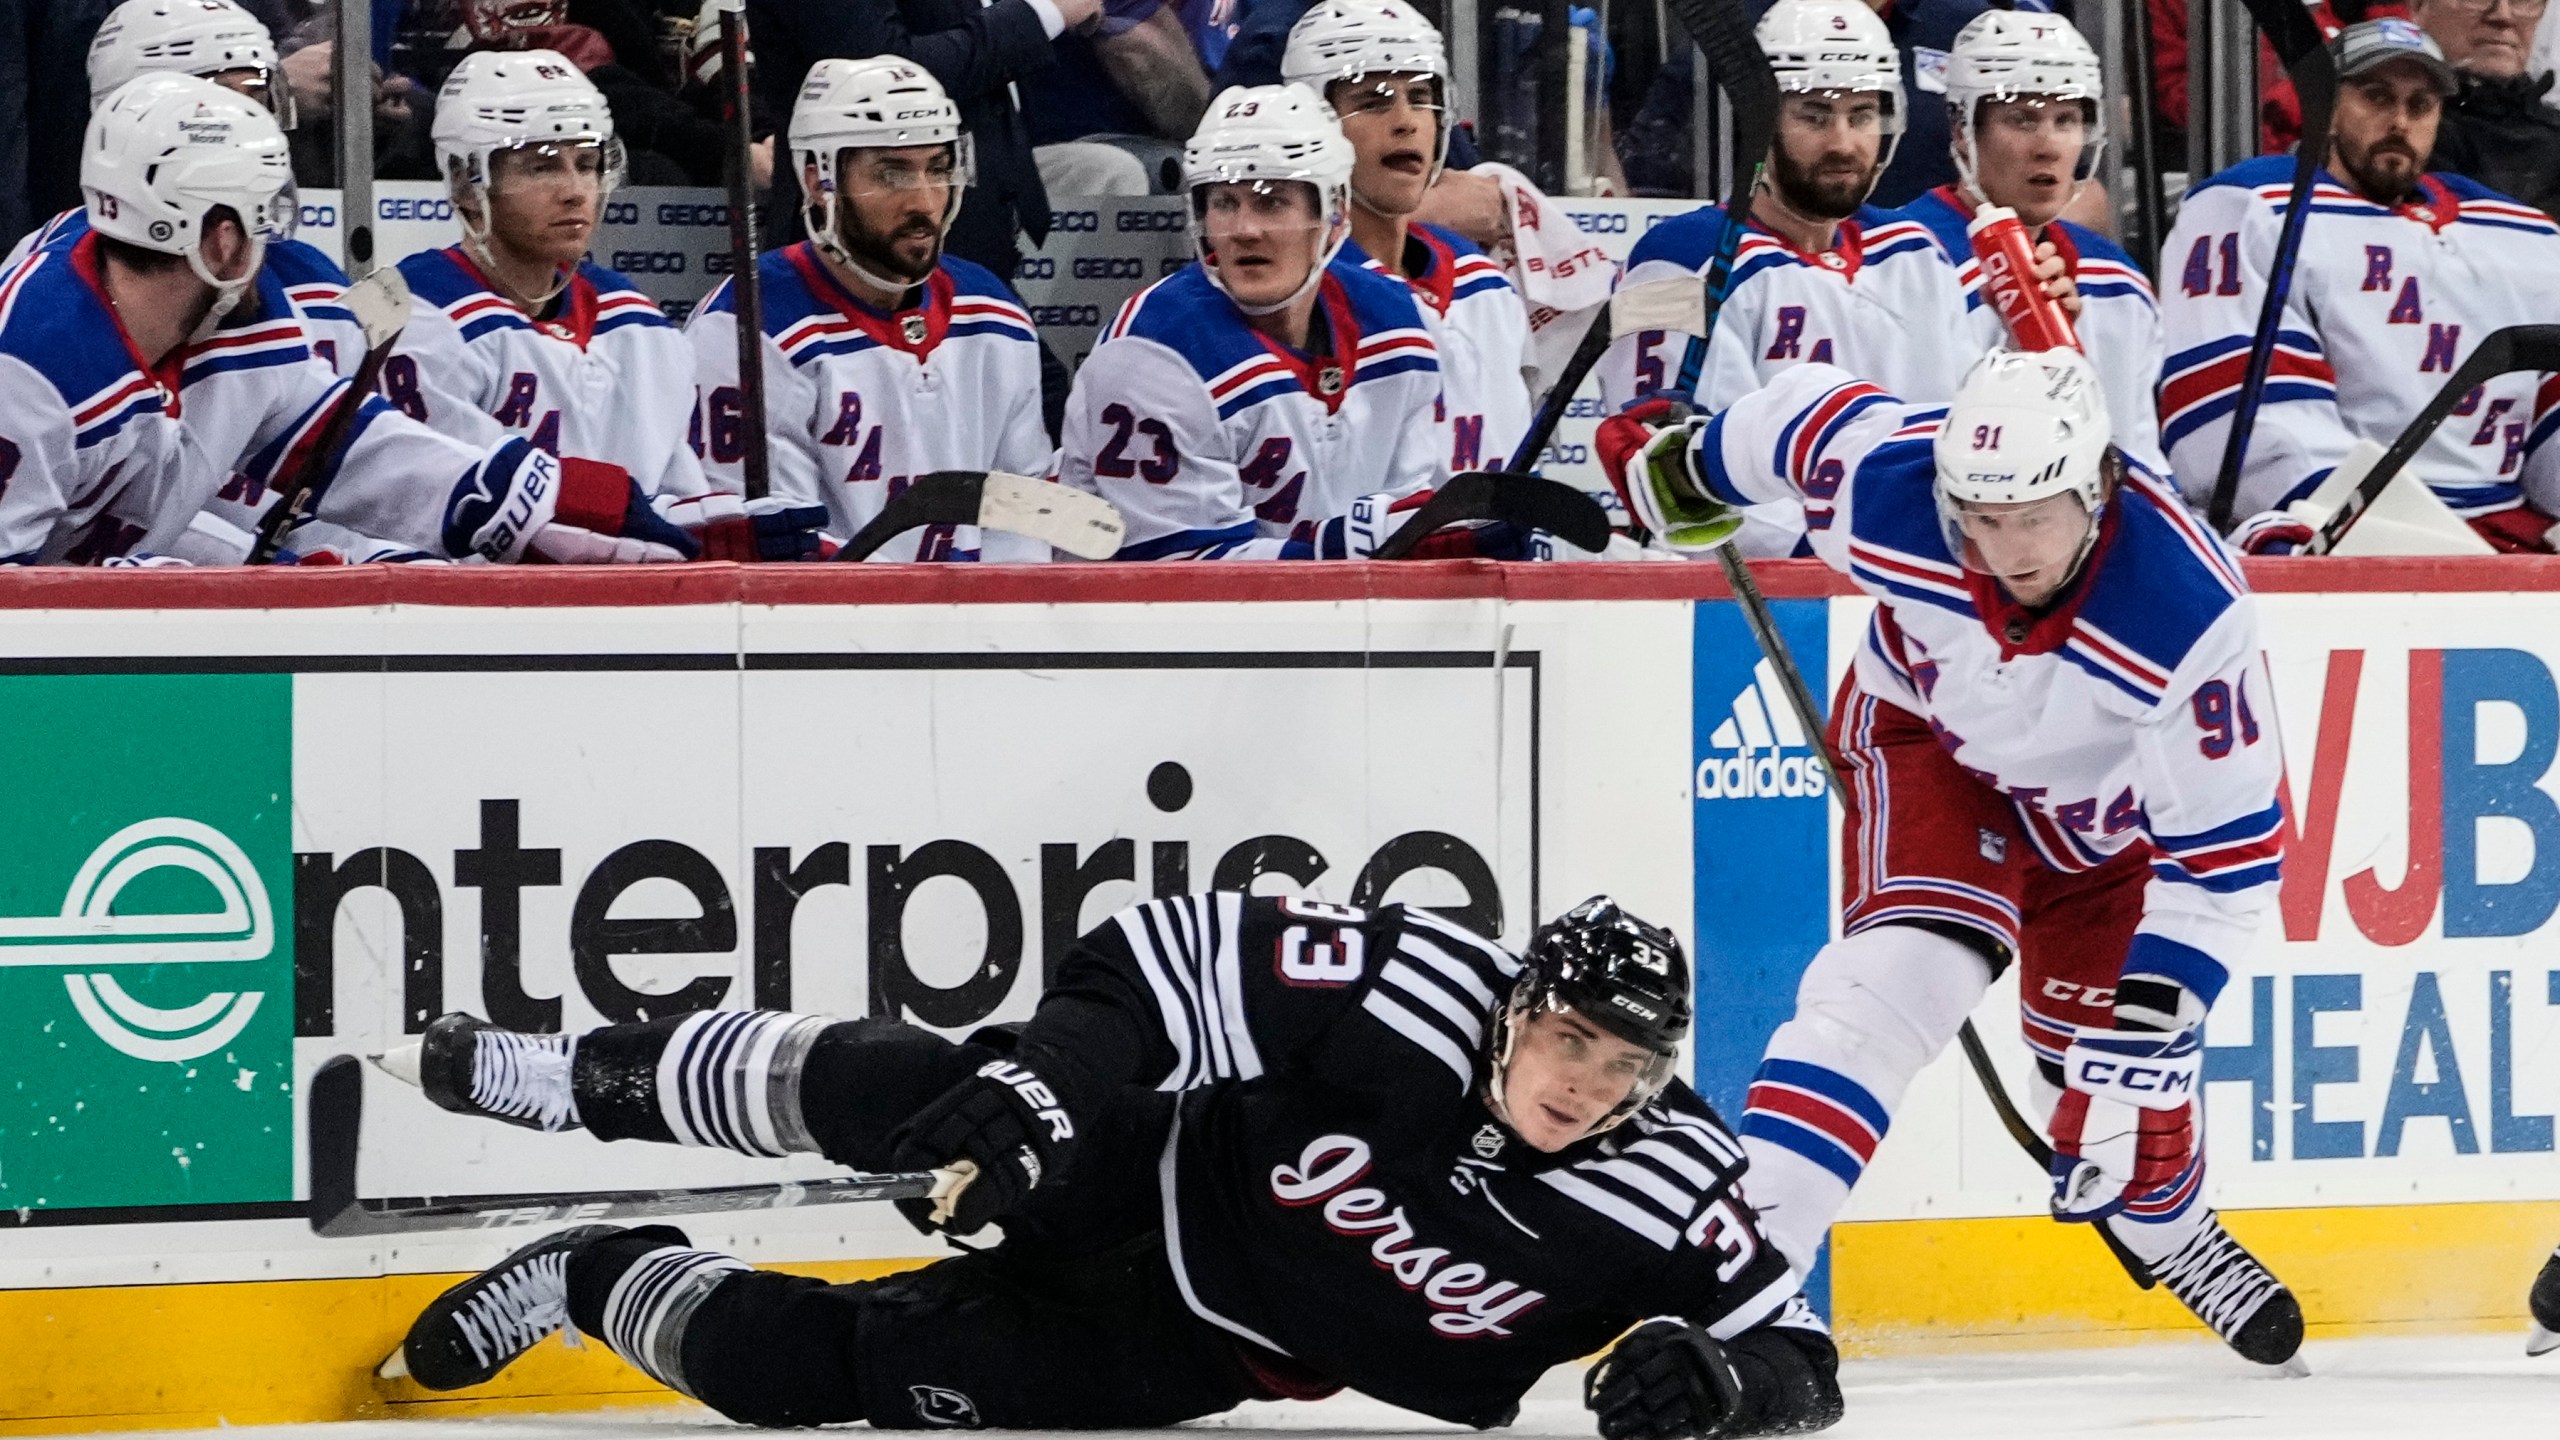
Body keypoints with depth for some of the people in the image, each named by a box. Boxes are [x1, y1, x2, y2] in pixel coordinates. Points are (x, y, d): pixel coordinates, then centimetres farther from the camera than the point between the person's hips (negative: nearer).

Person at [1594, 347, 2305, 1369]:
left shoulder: (2190, 616, -40)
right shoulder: (1886, 487, -35)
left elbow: (2227, 850, -31)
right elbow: (1809, 412, -9)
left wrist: (2151, 1018, -35)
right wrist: (1690, 463, 11)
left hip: (2105, 804, 0)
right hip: (1931, 736, 0)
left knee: (2108, 1040, 5)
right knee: (1900, 973, -23)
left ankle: (2167, 1227, 39)